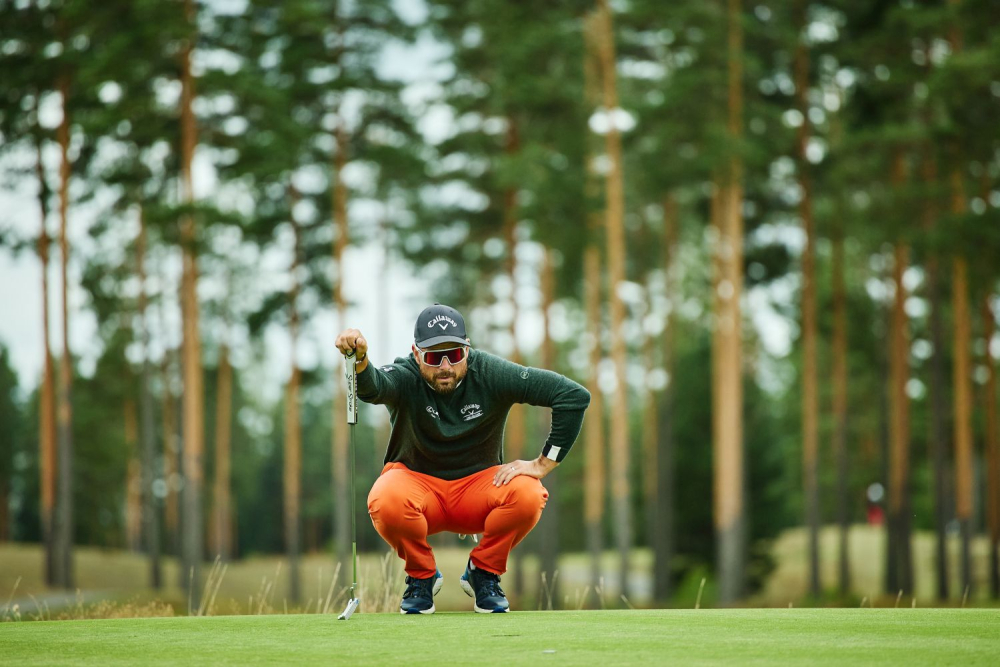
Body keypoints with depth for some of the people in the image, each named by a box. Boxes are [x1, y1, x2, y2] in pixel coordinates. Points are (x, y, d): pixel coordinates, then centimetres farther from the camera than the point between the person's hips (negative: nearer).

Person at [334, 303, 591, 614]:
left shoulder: (491, 374, -15)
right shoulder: (405, 377, -18)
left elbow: (575, 396, -16)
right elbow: (373, 387, -44)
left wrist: (542, 464, -17)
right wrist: (359, 361, -67)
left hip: (479, 483, 1)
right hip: (417, 481, -1)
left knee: (528, 495, -30)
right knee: (386, 502, -35)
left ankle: (484, 572, 0)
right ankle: (421, 576, -3)